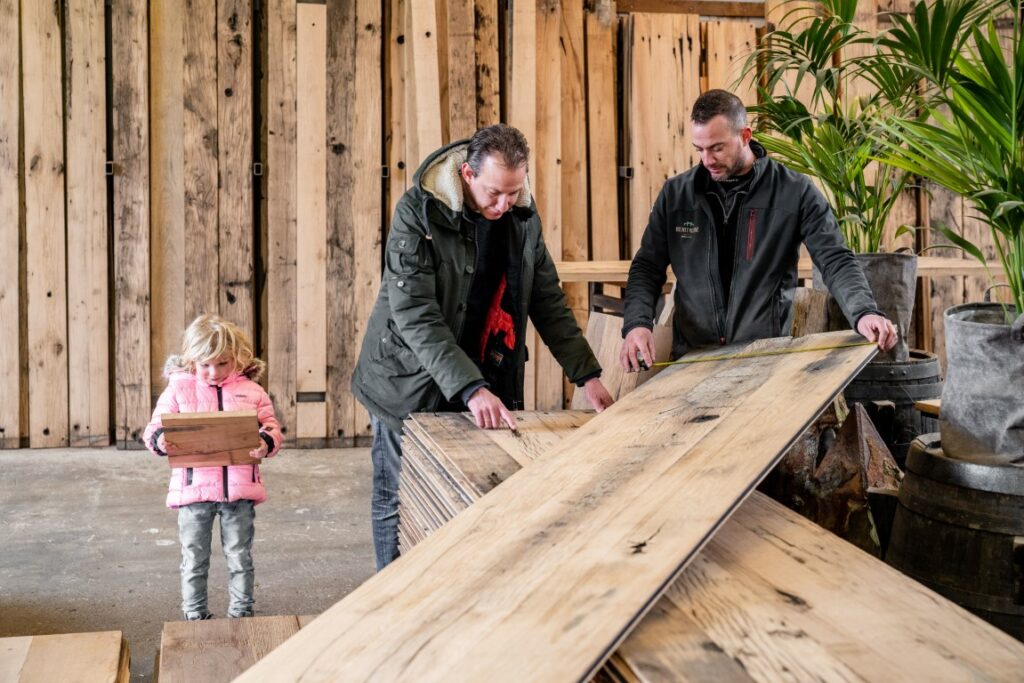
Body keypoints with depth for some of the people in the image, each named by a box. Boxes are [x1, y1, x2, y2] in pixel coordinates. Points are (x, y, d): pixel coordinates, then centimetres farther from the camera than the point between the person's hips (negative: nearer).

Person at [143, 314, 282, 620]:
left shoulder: (251, 391, 3)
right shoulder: (177, 389, 1)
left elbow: (271, 428, 4)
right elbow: (154, 428, 0)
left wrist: (266, 444, -19)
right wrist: (160, 440, -23)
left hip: (239, 488, 1)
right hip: (194, 489, 0)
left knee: (240, 555, 12)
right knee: (194, 558, 12)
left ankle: (241, 611, 27)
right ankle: (195, 615, 26)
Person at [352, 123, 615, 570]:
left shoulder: (523, 215, -1)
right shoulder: (419, 212, -18)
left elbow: (548, 302, 5)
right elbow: (415, 317, -25)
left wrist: (587, 375, -2)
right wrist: (470, 389, -33)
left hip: (486, 383, 4)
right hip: (411, 386, -4)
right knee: (398, 504, 7)